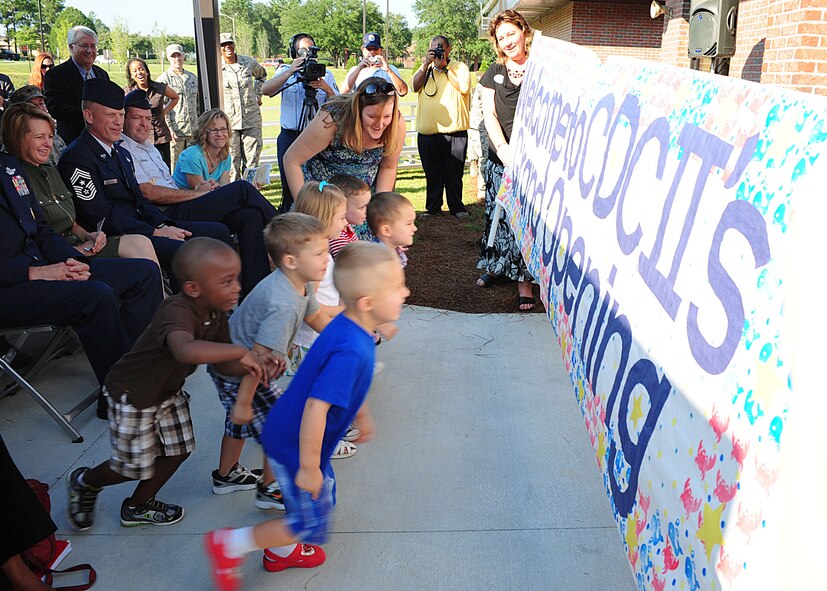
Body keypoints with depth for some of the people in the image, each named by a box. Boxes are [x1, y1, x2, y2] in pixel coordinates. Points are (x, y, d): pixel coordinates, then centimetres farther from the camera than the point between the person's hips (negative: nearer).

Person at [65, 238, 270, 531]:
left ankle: (138, 507, 36)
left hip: (168, 391, 8)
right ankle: (84, 482, 38)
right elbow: (186, 350, -59)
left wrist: (254, 364, -25)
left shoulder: (216, 313, -9)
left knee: (178, 450, 13)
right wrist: (240, 352, -52)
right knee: (135, 467, 6)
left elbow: (220, 360, -5)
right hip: (132, 394, -8)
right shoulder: (177, 312, -37)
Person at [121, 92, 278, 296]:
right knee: (242, 189, -17)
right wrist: (197, 193, -10)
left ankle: (253, 289, -18)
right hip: (168, 216, -9)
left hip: (180, 209, 9)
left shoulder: (150, 148, 27)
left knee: (251, 216, -14)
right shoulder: (123, 151, -3)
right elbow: (148, 192, -14)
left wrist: (200, 189, 3)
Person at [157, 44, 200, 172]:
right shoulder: (163, 79, -1)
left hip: (194, 129, 5)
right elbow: (162, 107, -6)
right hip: (175, 130, -5)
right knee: (176, 164, -3)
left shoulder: (193, 78, 16)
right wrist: (169, 129, -14)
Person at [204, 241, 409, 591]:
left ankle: (281, 552, 48)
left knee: (325, 497, 27)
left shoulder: (348, 327, -5)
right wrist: (309, 467, -25)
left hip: (291, 435, 9)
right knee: (311, 526, 7)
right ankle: (229, 545, 19)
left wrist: (362, 415, 25)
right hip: (295, 447, -9)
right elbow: (316, 408, -35)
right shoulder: (351, 351, -35)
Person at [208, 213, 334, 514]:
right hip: (238, 375, -10)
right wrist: (243, 402, -27)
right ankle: (270, 490, 21)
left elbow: (316, 316, 14)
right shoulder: (283, 305, -36)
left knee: (240, 425, 29)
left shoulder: (302, 285, -5)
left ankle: (224, 476, 51)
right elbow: (259, 357, -33)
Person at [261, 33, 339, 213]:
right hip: (290, 136, 0)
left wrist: (327, 90, -17)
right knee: (289, 186, 2)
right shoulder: (285, 72, 9)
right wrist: (290, 72, -19)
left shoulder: (326, 74, 10)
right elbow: (265, 90, -11)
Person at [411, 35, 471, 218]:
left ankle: (456, 207, 12)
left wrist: (445, 66, -10)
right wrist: (426, 64, -9)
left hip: (455, 132, -3)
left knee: (454, 172, 2)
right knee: (432, 173, 8)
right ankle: (432, 207, 17)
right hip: (427, 133, 3)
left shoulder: (460, 67, 6)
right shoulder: (425, 69, 16)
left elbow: (464, 88, -11)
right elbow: (415, 86, -1)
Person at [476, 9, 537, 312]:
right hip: (499, 155, 4)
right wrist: (504, 148, -12)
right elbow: (489, 114, 4)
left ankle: (523, 278, 3)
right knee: (497, 211, 10)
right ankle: (494, 265, 27)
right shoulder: (494, 73, 11)